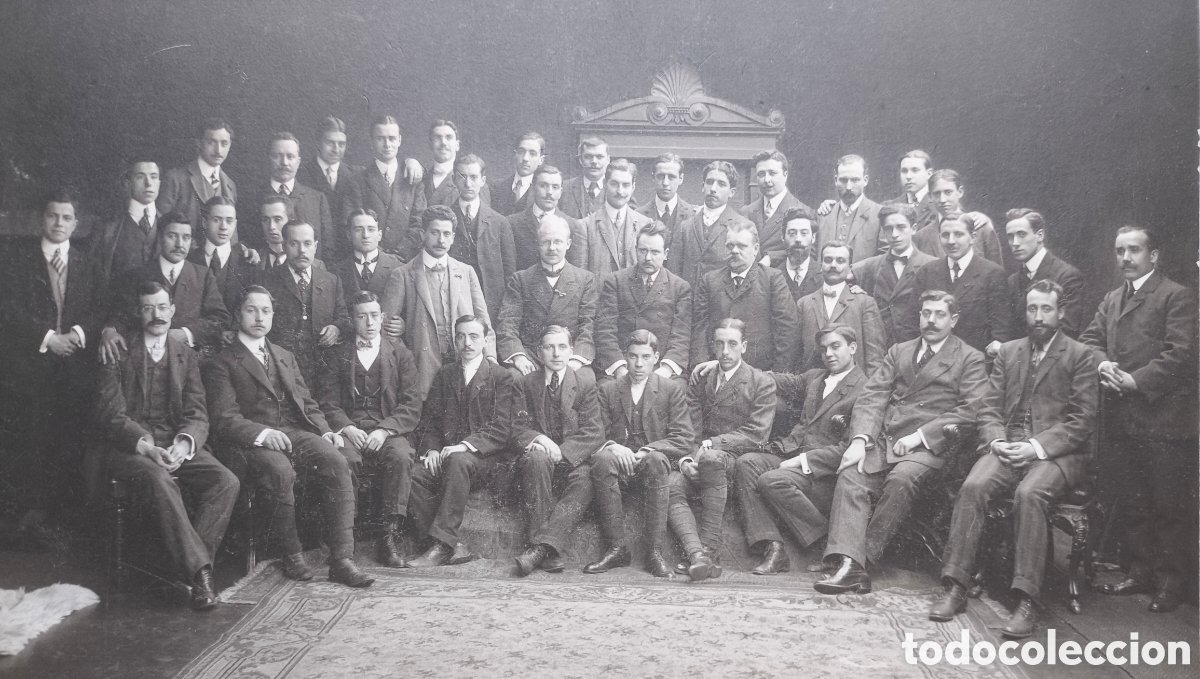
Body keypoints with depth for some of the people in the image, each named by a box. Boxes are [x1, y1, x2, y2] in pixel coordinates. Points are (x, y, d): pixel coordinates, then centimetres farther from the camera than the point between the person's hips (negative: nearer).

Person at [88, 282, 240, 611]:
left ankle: (188, 564, -25)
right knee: (159, 479, -36)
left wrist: (184, 443, -16)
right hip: (129, 447, -4)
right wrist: (146, 447, -22)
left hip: (178, 445, 4)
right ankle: (198, 569, -35)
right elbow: (112, 415, -5)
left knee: (227, 481, -23)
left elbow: (197, 414, 7)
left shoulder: (187, 356, 15)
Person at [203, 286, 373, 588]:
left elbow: (307, 403, 23)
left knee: (337, 462, -25)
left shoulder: (285, 357, 27)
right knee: (279, 470, -37)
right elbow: (224, 418, -6)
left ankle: (342, 559, -27)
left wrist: (325, 431, 2)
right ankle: (291, 555, -18)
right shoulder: (221, 363, 7)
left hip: (295, 433, 5)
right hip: (249, 444, -5)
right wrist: (262, 433, -23)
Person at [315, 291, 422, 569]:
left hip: (390, 430, 0)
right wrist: (347, 428, -13)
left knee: (401, 456, -33)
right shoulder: (338, 356, 15)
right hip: (349, 429, 0)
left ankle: (389, 538, -29)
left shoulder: (400, 353, 14)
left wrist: (384, 430, -12)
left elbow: (412, 405, 4)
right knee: (345, 459, -34)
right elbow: (327, 402, 6)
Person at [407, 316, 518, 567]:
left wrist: (466, 445, -20)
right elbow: (429, 418, 16)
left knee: (458, 461, -37)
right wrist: (432, 448, -5)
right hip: (445, 454, 4)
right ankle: (453, 547, -27)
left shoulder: (501, 377, 6)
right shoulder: (444, 374, 20)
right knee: (414, 476, -26)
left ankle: (442, 543, -37)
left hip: (485, 456, -4)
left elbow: (501, 428, -5)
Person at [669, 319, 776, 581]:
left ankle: (710, 552, -37)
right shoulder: (701, 381, 18)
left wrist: (709, 445, -16)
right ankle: (696, 553, -42)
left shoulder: (762, 382, 6)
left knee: (711, 458, -38)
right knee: (668, 485, -28)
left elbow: (756, 435, -6)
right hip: (699, 462, 4)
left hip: (742, 460, -4)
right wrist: (685, 459, -12)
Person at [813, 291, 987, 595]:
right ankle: (847, 563, -37)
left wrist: (920, 436, -14)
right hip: (882, 439, 3)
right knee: (850, 475, -26)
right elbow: (871, 397, 10)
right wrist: (860, 439, -9)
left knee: (901, 478, -34)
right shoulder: (898, 352, 23)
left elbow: (970, 411, -4)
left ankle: (865, 556, -26)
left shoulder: (970, 359, 10)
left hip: (927, 446, -3)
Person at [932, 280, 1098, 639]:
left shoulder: (1080, 356, 4)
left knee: (1029, 493, -35)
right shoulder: (1007, 352, 18)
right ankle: (956, 588, -24)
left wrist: (1037, 447, -16)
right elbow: (989, 408, 14)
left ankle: (1026, 601, -32)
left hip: (1057, 452, -3)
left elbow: (1082, 420, -5)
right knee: (973, 486, -26)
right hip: (1007, 447, 4)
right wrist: (996, 441, -7)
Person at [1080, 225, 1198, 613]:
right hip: (1120, 418, 7)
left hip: (1161, 418, -7)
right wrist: (1102, 363, -8)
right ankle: (1138, 572, 25)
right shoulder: (1112, 299, 18)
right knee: (1128, 501, 13)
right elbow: (1090, 338, 13)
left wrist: (1137, 380, -18)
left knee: (1168, 505, 0)